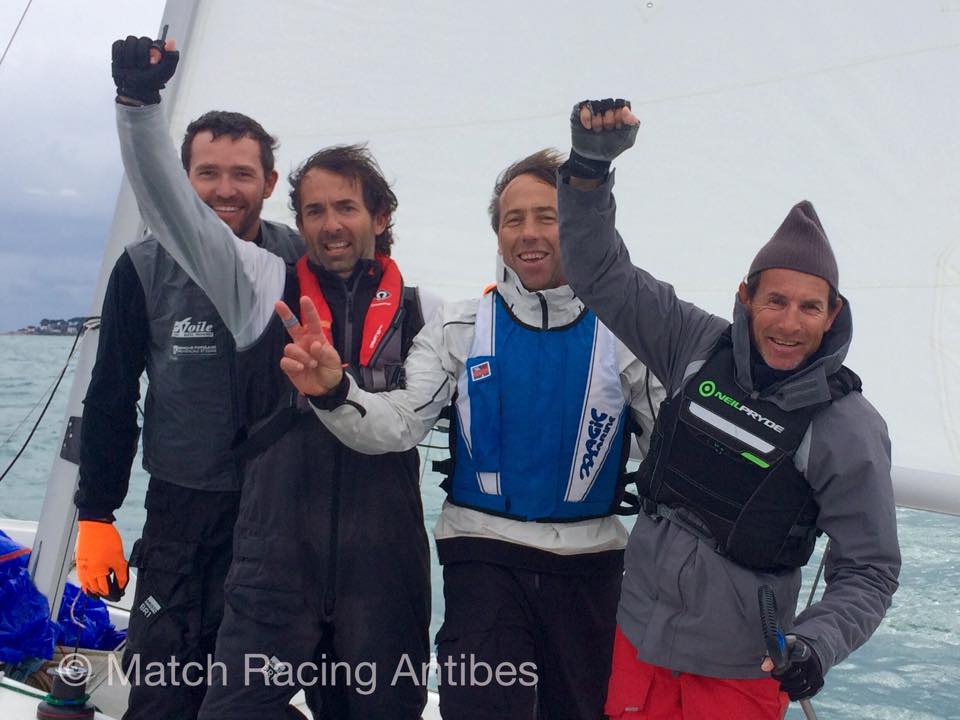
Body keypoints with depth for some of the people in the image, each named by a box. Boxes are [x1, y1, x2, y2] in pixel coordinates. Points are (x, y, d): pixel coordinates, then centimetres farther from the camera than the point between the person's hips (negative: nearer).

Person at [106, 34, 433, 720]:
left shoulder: (420, 314, 7)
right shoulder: (264, 286, 6)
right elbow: (170, 203, 0)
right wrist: (140, 100, -10)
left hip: (384, 567, 1)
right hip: (274, 557, -1)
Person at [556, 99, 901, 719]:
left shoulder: (848, 429, -15)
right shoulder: (699, 347, -6)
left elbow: (869, 571, -10)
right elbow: (599, 271, -4)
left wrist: (817, 645, -26)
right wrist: (591, 163, -16)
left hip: (738, 670, -3)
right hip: (639, 636, 4)